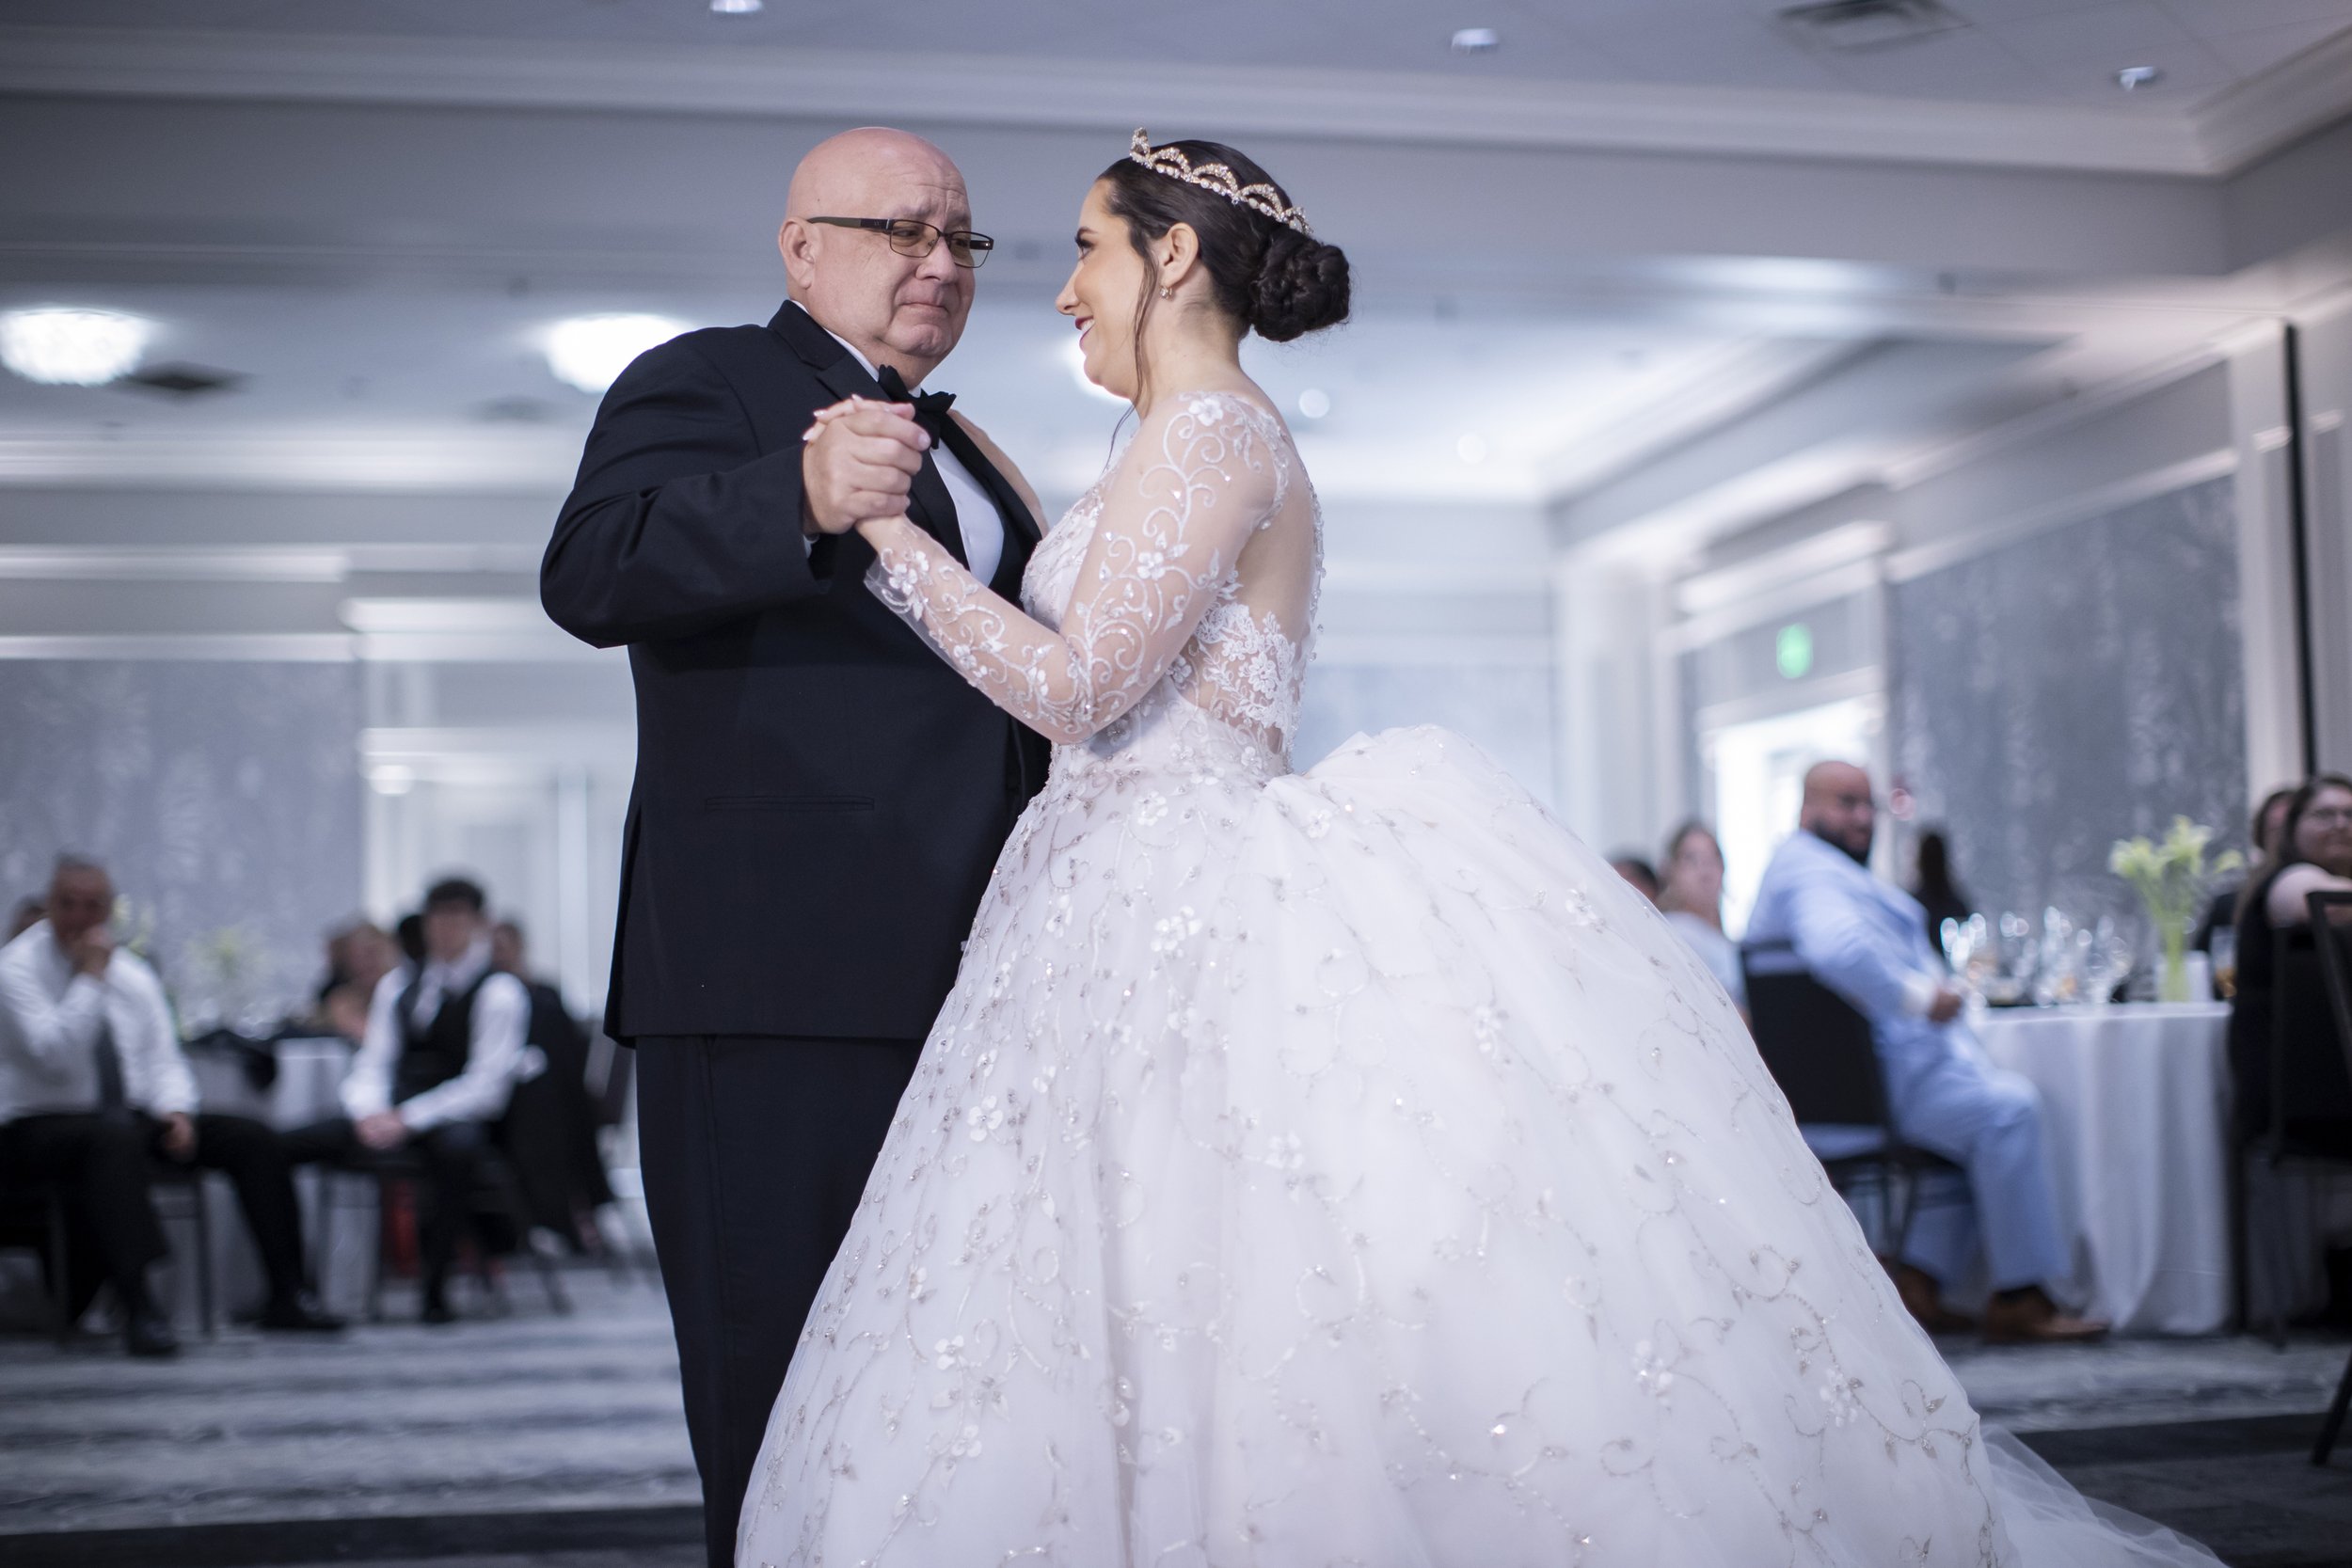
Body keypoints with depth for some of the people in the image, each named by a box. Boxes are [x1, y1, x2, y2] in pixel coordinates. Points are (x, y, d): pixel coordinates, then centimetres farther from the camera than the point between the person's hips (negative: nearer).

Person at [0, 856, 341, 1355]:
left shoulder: (134, 975, 12)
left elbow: (164, 1060, 9)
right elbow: (52, 1055, -22)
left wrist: (175, 1111, -11)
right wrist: (90, 976, -20)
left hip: (133, 1119, 6)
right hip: (42, 1125, -6)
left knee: (253, 1138, -11)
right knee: (114, 1138, -41)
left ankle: (285, 1296, -10)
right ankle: (139, 1310, -44)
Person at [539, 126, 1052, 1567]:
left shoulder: (958, 452, 26)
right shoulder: (708, 383, 0)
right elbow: (592, 574, -20)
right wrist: (803, 500, -34)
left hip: (952, 985, 8)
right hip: (778, 979, -8)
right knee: (787, 1404, -6)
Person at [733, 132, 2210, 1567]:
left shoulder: (1209, 430, -9)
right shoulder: (1220, 440, 21)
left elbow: (1077, 683, -17)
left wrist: (891, 531, -11)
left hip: (1182, 921, -10)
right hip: (1144, 924, 10)